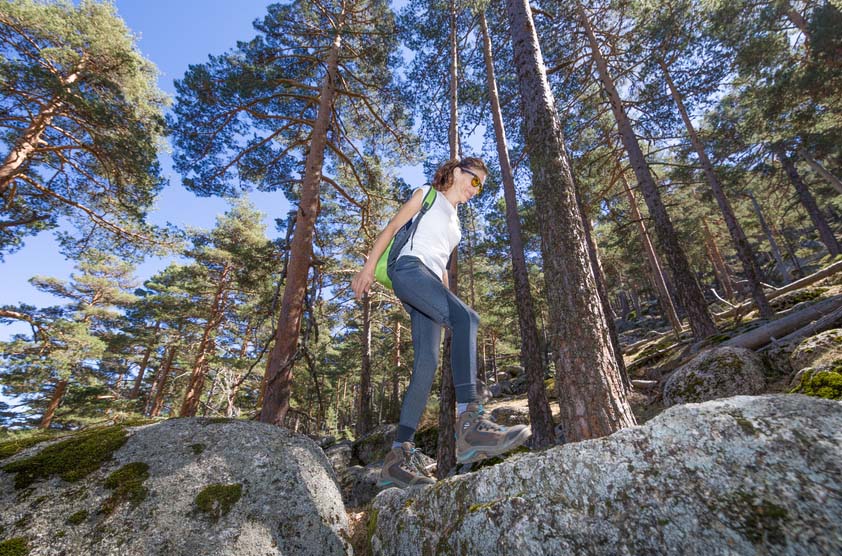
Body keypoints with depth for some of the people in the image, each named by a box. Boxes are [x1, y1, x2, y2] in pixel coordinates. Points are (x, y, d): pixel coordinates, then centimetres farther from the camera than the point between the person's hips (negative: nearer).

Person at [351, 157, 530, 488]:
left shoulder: (454, 220, 33)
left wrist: (448, 301, 21)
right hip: (409, 268, -7)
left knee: (427, 362, -11)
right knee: (466, 318, -32)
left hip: (430, 282, 7)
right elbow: (391, 228, 6)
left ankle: (399, 455, -13)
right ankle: (470, 421, -42)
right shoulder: (427, 194, 15)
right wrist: (368, 266, -6)